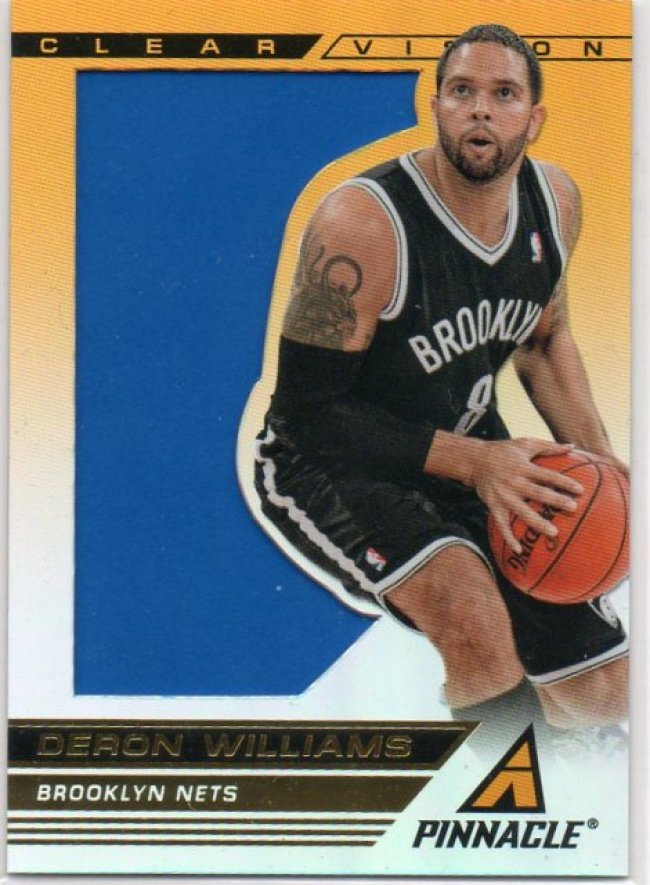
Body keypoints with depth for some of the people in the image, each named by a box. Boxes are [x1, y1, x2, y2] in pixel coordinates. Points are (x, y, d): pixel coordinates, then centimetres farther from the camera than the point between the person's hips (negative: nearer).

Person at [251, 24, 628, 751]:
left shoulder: (554, 202, -5)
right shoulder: (362, 222, -26)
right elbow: (306, 411, -23)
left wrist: (600, 462, -2)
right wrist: (469, 461, -29)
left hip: (475, 451, 7)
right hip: (330, 467, -6)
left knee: (602, 695, 7)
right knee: (475, 614, -36)